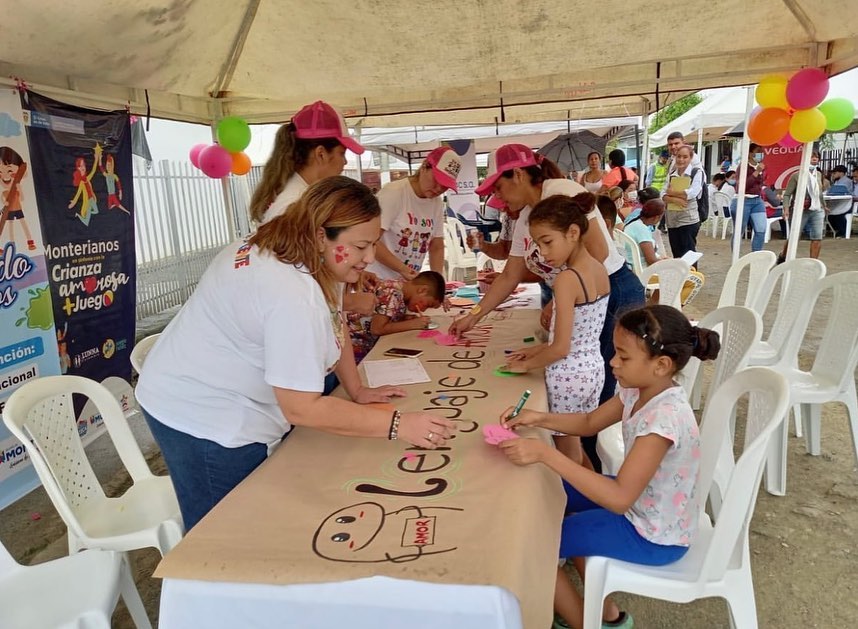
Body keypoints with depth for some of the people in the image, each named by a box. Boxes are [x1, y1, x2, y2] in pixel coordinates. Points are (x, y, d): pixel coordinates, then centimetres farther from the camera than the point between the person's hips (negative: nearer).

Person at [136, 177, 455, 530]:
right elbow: (302, 408, -29)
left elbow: (335, 324, 12)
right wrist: (397, 425, -27)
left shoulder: (297, 253, -1)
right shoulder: (294, 297, -32)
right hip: (204, 421, -9)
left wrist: (357, 390, 8)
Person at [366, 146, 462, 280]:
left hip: (409, 280, 6)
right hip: (378, 279, -5)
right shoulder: (393, 192, -13)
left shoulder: (437, 203, 4)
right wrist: (403, 269, -25)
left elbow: (437, 247, 9)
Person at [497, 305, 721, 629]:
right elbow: (590, 422, 7)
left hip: (656, 537, -9)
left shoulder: (665, 418, -34)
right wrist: (539, 418, -11)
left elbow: (619, 498, -37)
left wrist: (545, 453, -40)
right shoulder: (639, 390, -8)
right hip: (641, 501, 9)